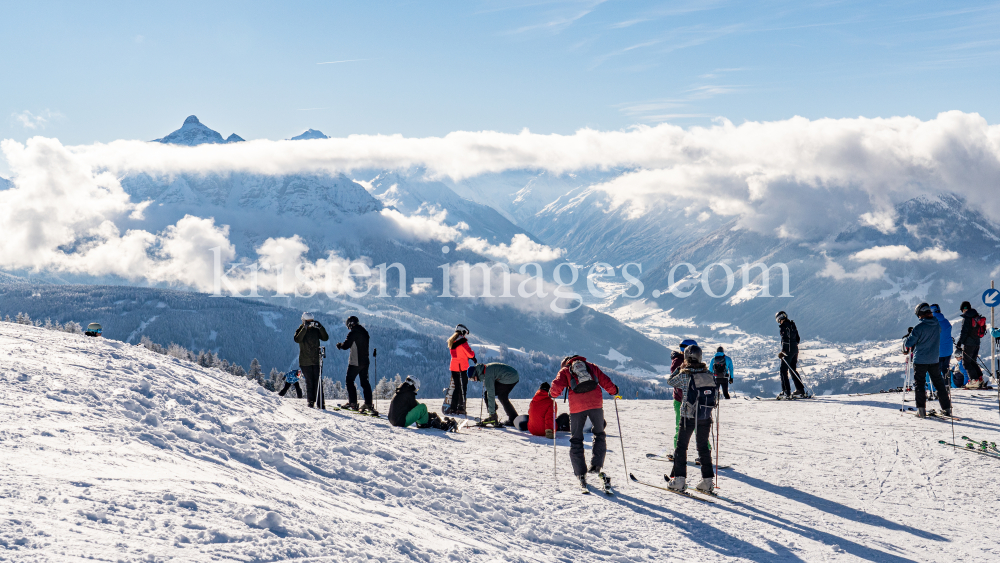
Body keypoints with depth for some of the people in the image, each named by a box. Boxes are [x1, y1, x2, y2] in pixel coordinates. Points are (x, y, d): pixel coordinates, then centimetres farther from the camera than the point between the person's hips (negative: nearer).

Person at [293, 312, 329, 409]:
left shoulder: (315, 330, 6)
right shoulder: (300, 330, 0)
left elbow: (325, 338, -3)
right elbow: (297, 339, -21)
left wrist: (321, 327, -15)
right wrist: (305, 328, -27)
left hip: (316, 360, 2)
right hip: (305, 361, -2)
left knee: (318, 381, -3)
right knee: (309, 382, 0)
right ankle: (311, 401, 8)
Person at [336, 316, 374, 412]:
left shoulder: (353, 333, -14)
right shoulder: (364, 332, 9)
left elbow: (345, 346, -17)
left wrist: (339, 345, 5)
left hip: (355, 362, -7)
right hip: (365, 361, 7)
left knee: (349, 381, 5)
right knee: (365, 382, 10)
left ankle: (352, 403, 1)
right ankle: (369, 404, 4)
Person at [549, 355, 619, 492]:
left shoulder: (565, 370, 17)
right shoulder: (591, 367, 24)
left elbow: (557, 385, 1)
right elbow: (605, 381, 16)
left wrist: (553, 394, 21)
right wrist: (613, 391, 33)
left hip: (577, 406, -2)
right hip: (596, 403, 2)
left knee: (576, 440, 10)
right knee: (599, 435, 19)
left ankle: (581, 474, 5)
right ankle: (597, 465, 2)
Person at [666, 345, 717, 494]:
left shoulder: (684, 375, -13)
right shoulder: (709, 374, -3)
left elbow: (670, 382, 7)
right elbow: (716, 395, 6)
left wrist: (680, 369, 18)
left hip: (688, 417, -3)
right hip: (705, 418, 3)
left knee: (681, 446, 10)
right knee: (703, 447, 14)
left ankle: (679, 479, 8)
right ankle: (707, 480, 12)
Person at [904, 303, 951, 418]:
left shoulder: (919, 327, -19)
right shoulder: (937, 324, 0)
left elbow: (909, 343, -17)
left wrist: (905, 342, 7)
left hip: (920, 360, -5)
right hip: (935, 359, 5)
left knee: (919, 383, 5)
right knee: (939, 383, 15)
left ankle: (921, 409, -2)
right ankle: (946, 408, 18)